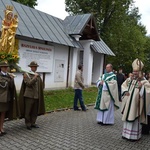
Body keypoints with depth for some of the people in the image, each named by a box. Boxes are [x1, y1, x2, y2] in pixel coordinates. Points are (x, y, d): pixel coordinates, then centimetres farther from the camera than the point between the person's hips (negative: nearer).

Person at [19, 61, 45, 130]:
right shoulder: (26, 74, -3)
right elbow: (29, 83, -16)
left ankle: (33, 123, 22)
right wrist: (35, 77, -16)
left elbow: (40, 85, 16)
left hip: (36, 96, 5)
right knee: (28, 111, 3)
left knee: (35, 111, 9)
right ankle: (28, 124, 15)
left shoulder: (38, 75, 11)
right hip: (29, 96, -5)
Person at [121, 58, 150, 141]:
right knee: (127, 117, 12)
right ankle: (126, 134, 23)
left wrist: (141, 87, -35)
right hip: (128, 102, 6)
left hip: (136, 103, -5)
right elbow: (123, 86, 14)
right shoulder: (129, 80, 8)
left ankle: (134, 135, 9)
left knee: (134, 118, -1)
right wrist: (125, 92, -3)